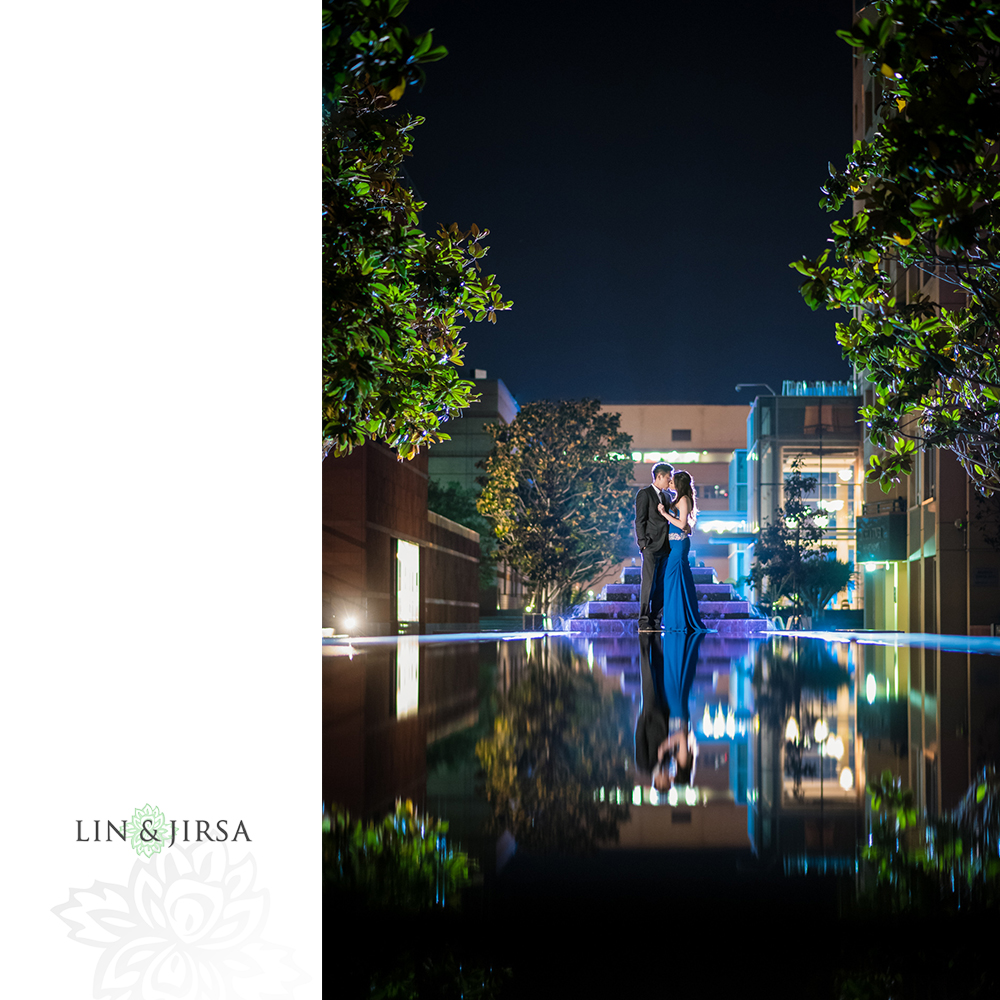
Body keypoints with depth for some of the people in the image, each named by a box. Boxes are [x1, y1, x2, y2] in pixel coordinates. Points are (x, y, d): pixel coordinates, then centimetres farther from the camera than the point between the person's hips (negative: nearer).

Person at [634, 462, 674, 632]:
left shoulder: (667, 496, 19)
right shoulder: (644, 494, -2)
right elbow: (640, 521, -6)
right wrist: (643, 543, -12)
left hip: (665, 547, 7)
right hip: (651, 547, -7)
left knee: (661, 585, 5)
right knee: (649, 584, -8)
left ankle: (655, 621, 8)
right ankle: (644, 622, -6)